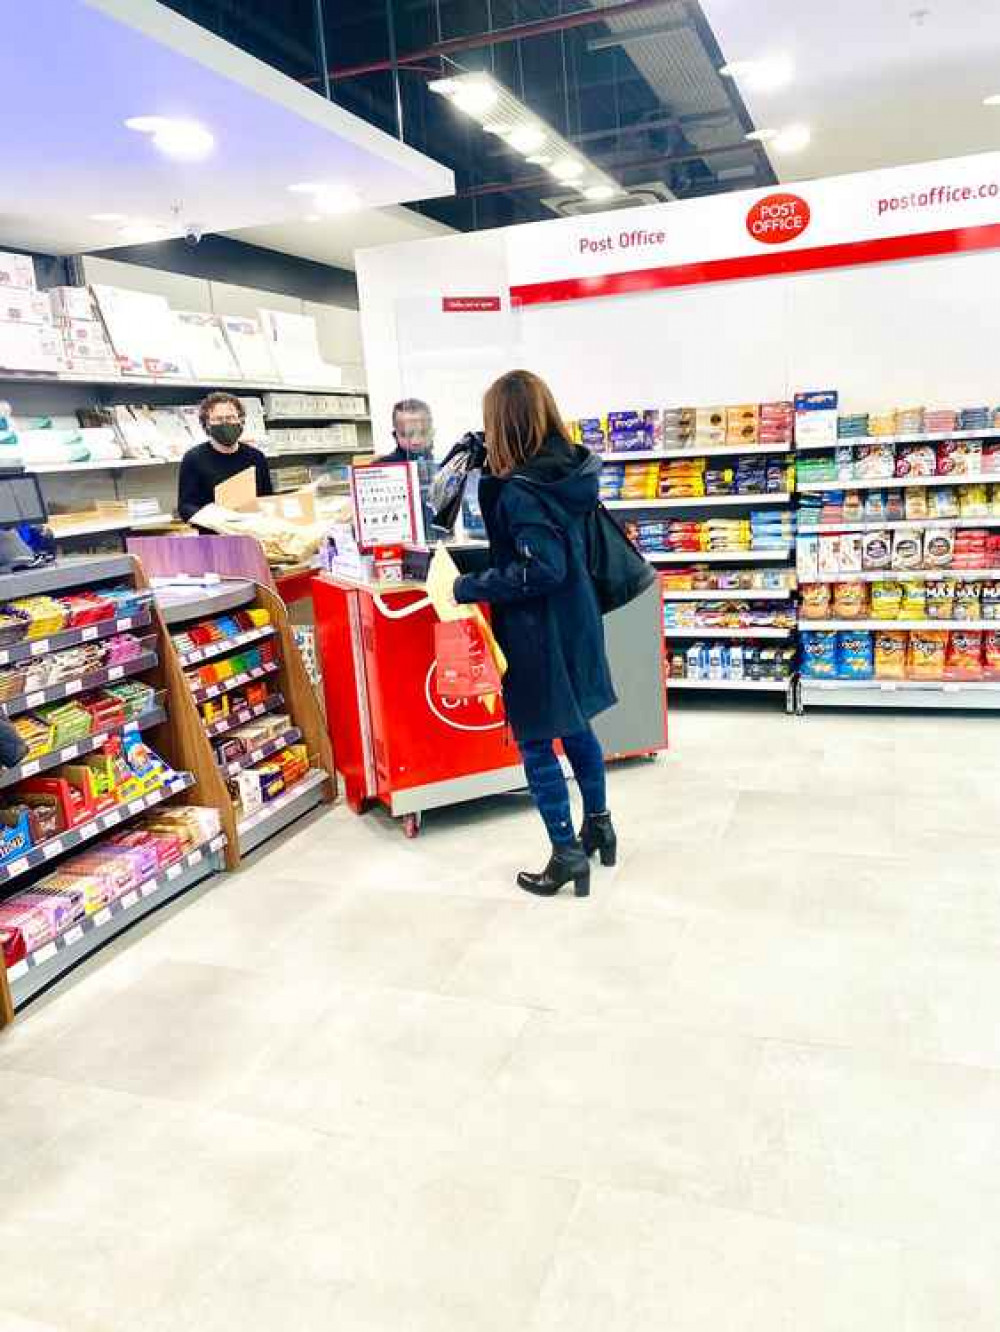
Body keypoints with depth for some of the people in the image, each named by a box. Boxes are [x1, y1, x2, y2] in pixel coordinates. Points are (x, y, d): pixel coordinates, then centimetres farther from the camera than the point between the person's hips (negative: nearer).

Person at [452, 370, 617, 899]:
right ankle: (598, 822, 37)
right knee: (576, 727, 22)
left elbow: (542, 569, -27)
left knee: (535, 742, 5)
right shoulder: (570, 472, 1)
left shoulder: (518, 491, -22)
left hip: (536, 635, -8)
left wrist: (471, 587, -18)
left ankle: (567, 853, 14)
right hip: (575, 623, 8)